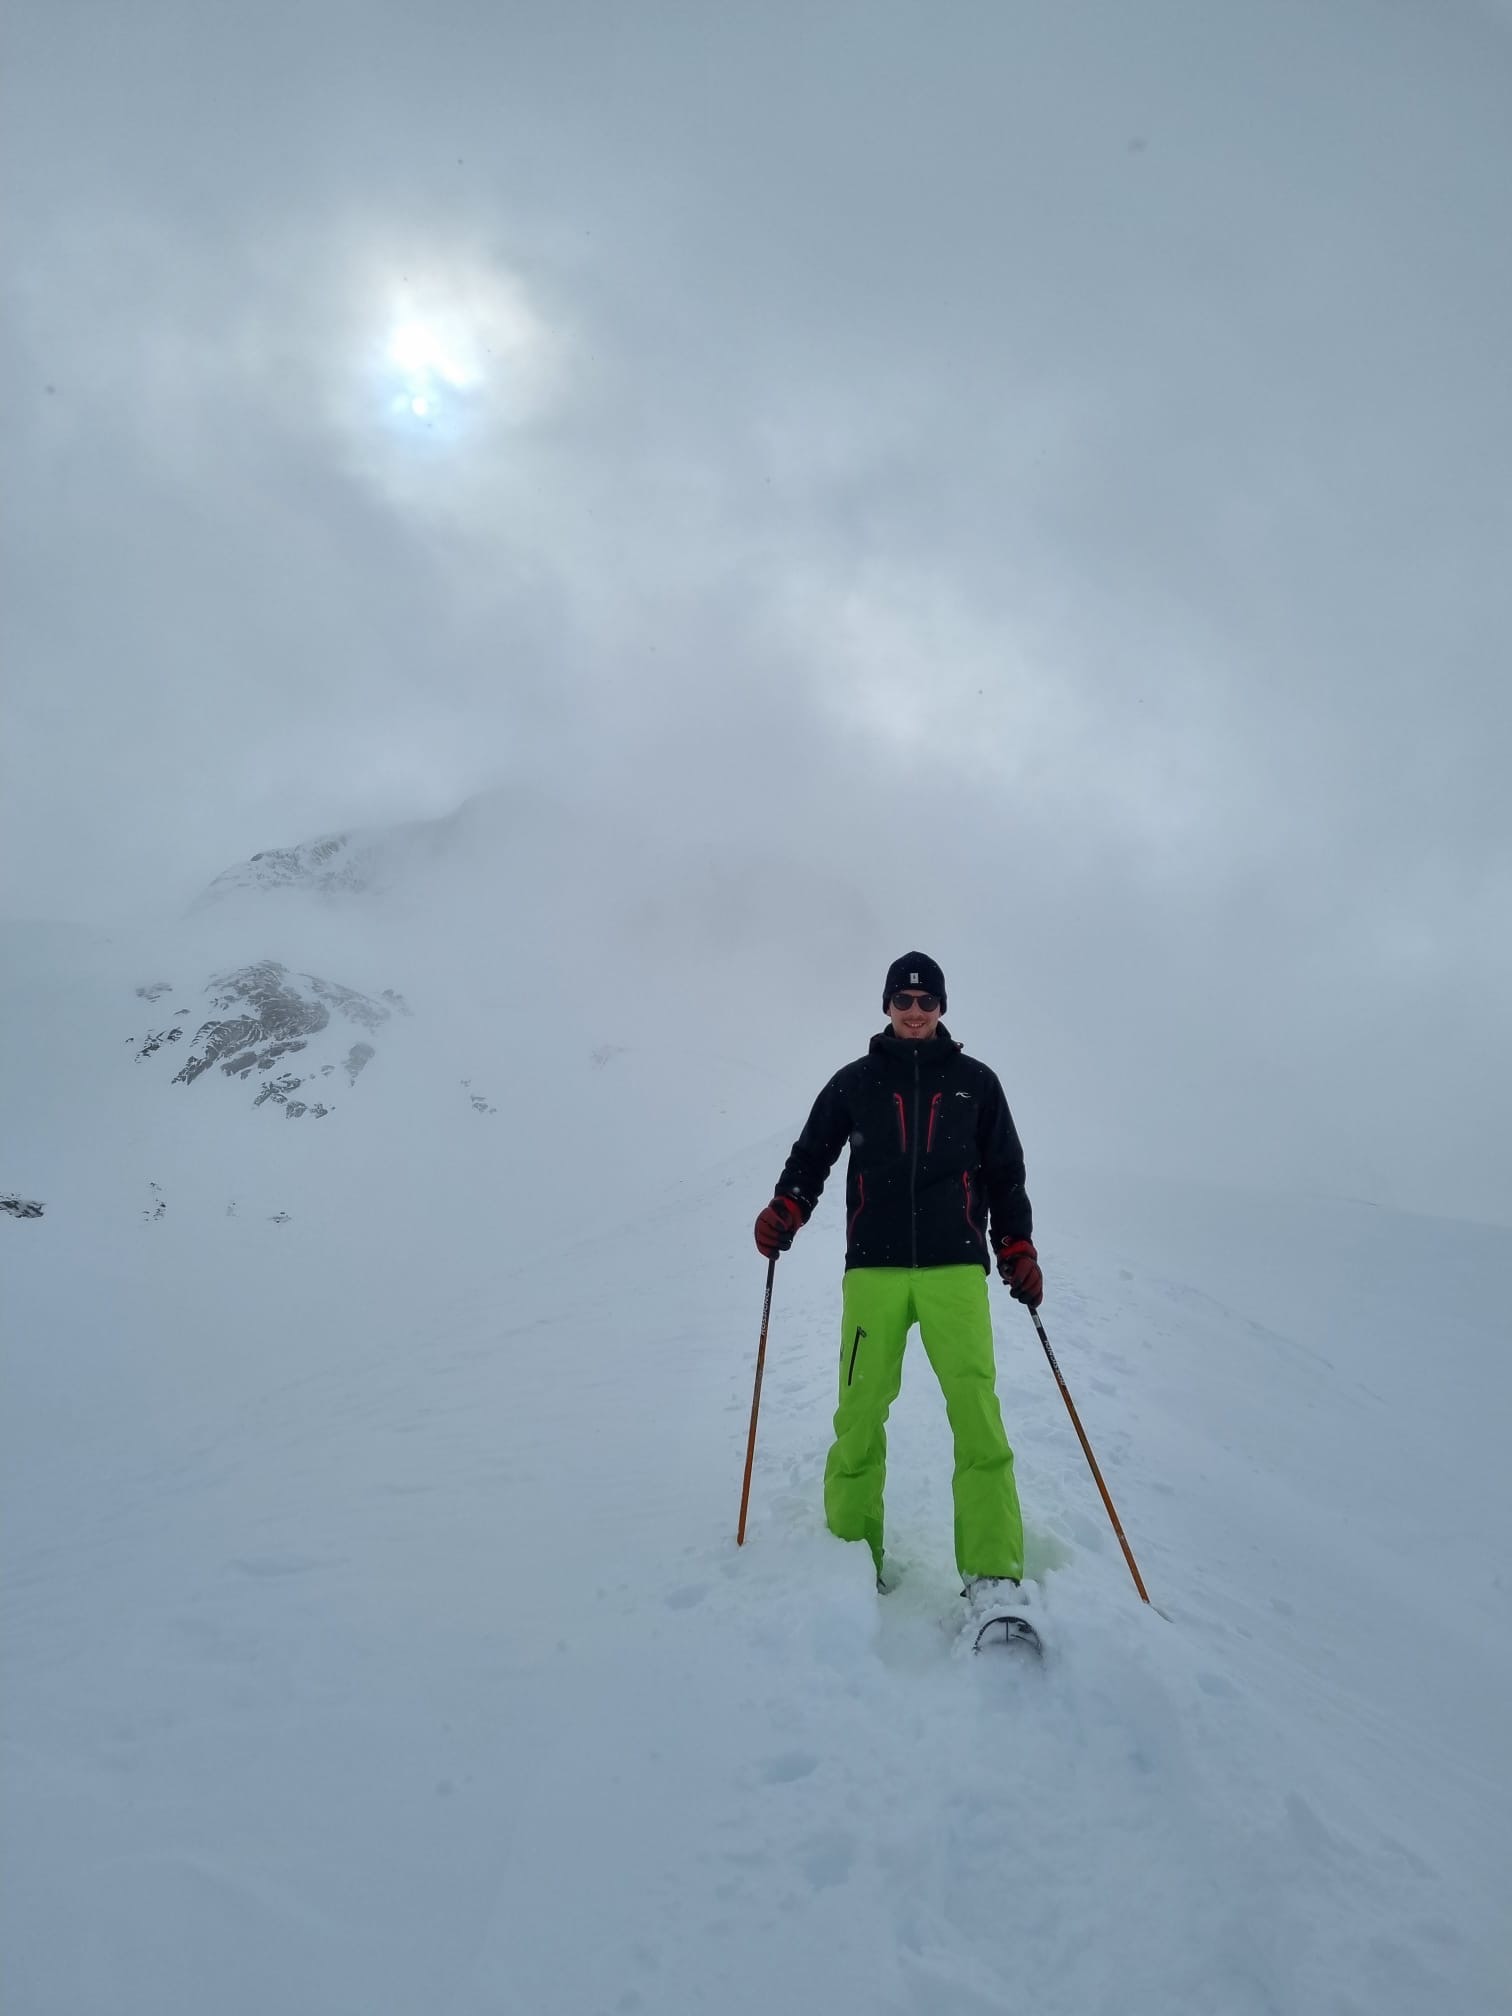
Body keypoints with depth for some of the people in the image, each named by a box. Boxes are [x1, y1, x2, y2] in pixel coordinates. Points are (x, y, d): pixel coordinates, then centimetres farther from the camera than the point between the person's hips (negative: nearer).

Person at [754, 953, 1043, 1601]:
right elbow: (811, 1154, 16)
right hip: (873, 1268, 1)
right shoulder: (855, 1081, 13)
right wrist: (784, 1211, -2)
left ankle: (992, 1574, -9)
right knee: (860, 1413, -6)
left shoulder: (975, 1081, 14)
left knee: (977, 1413, -12)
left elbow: (1005, 1174, 17)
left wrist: (1017, 1250, 8)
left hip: (956, 1267, 0)